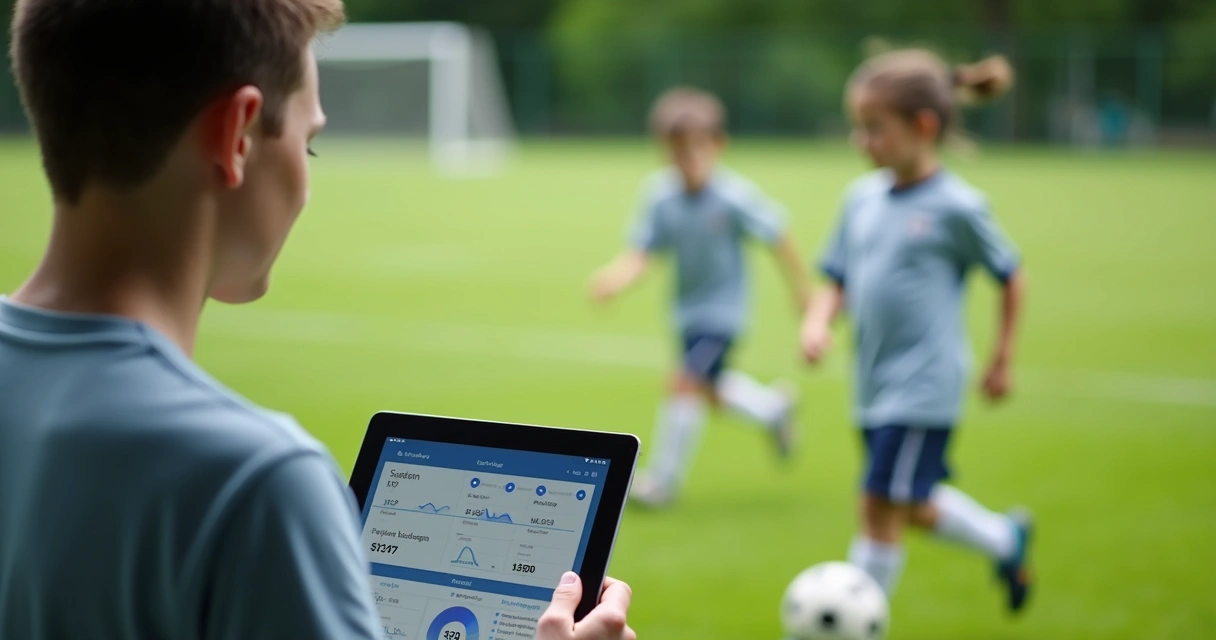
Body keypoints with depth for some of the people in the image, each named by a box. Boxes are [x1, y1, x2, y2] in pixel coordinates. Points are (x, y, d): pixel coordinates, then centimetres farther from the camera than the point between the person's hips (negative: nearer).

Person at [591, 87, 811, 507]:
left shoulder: (734, 197, -23)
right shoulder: (660, 196, -13)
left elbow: (778, 239, -11)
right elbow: (641, 253, -13)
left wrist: (802, 292, -2)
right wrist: (614, 279, -33)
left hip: (723, 308, -6)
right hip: (687, 309, 6)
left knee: (686, 381, -15)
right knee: (710, 389, 17)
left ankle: (664, 477, -2)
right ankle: (774, 407, 47)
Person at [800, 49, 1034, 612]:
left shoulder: (956, 207, -12)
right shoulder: (863, 198, 5)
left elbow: (1011, 279, 0)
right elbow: (837, 281, 10)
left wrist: (1002, 360, 5)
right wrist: (817, 323, -10)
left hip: (923, 389, -7)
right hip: (873, 386, 7)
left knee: (882, 509, -8)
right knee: (916, 507, 19)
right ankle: (1005, 539, 44)